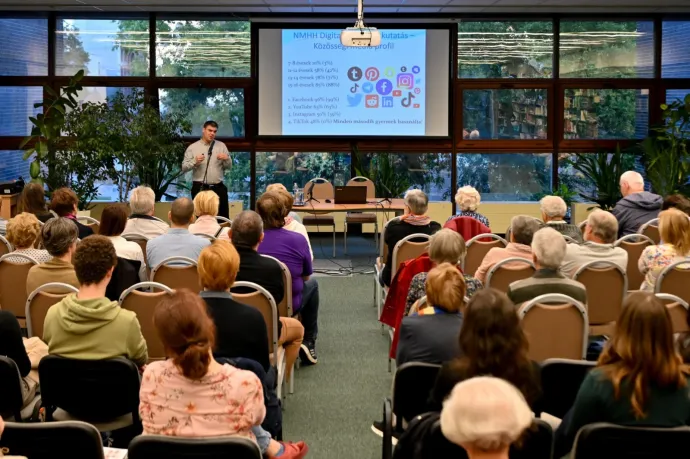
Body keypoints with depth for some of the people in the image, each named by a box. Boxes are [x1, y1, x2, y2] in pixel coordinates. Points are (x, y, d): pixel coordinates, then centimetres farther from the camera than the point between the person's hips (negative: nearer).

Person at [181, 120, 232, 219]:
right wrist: (194, 161, -19)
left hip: (219, 188, 2)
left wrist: (226, 159, -12)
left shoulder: (221, 146, 10)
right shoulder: (192, 147, 2)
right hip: (200, 188, -2)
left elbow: (229, 166, 10)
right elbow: (184, 168, -1)